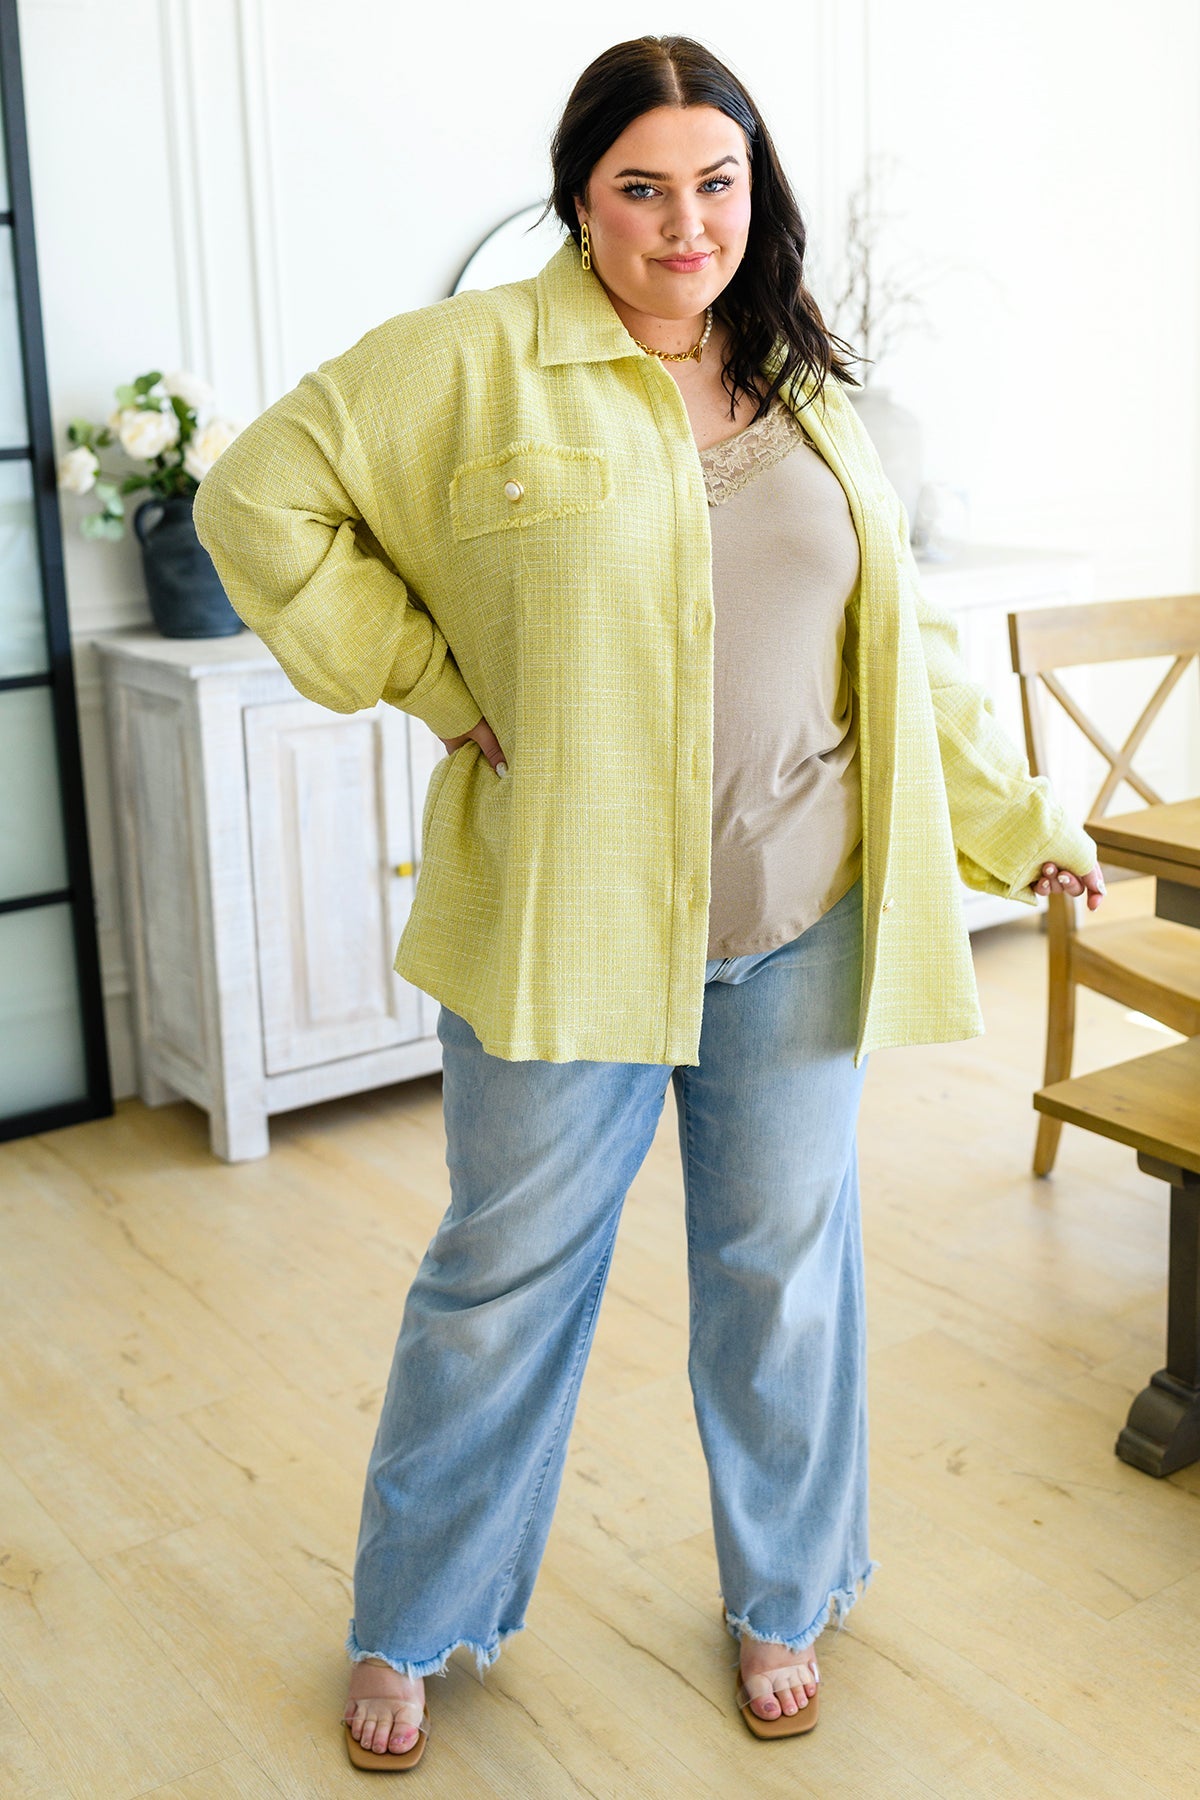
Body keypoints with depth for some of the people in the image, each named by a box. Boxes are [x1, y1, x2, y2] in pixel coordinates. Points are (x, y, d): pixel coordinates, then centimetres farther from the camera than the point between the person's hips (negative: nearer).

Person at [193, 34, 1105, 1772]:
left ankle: (781, 1604, 37)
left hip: (795, 926, 4)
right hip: (561, 916, -3)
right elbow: (259, 498, -3)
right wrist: (428, 681, -7)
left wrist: (1018, 814, 16)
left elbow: (902, 642, 16)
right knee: (506, 1278, 9)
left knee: (784, 1266, 14)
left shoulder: (801, 391, 10)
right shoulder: (475, 361, -5)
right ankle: (412, 1628, 32)